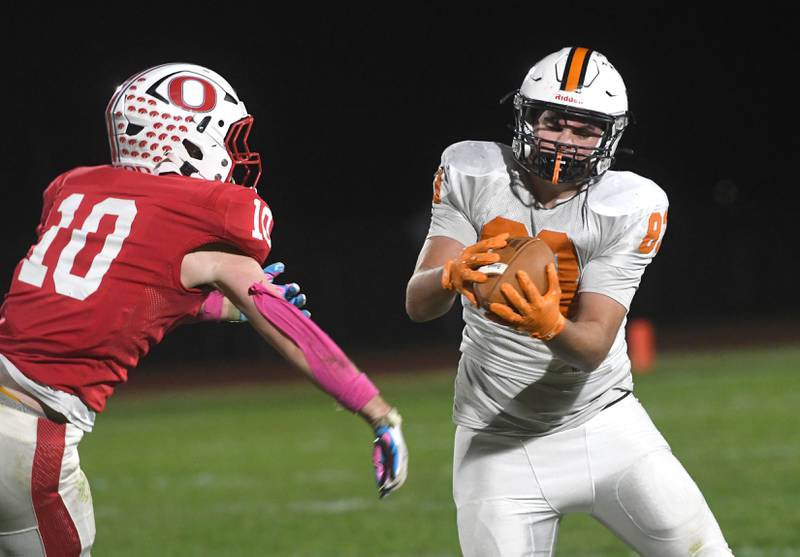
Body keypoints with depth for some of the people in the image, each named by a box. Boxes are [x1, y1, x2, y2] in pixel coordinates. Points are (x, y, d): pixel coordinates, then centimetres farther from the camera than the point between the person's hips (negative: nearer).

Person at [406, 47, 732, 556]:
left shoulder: (630, 208, -13)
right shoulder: (472, 175, -8)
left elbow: (593, 348, -20)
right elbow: (418, 304, -15)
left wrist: (550, 325, -43)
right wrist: (453, 274, -38)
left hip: (604, 424, 0)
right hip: (499, 438, 0)